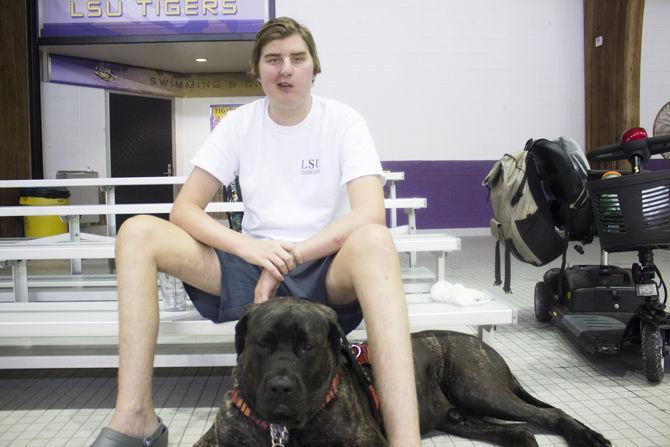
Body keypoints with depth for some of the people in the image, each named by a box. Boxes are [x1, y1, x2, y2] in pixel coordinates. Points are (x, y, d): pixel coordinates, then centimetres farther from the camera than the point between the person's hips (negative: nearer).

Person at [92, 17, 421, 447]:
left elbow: (371, 214, -19)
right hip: (253, 263, 3)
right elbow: (185, 209, -3)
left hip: (327, 268, -3)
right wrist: (250, 247, -21)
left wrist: (288, 258, -24)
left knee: (373, 240, -38)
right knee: (137, 232, -14)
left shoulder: (343, 121, -4)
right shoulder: (239, 124, 4)